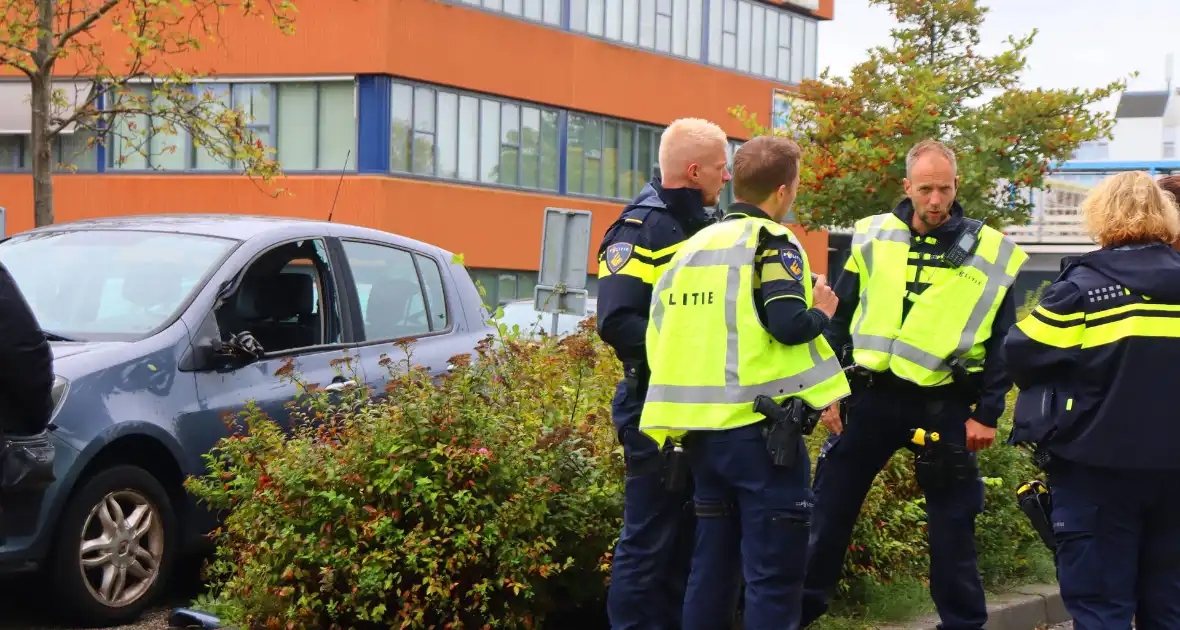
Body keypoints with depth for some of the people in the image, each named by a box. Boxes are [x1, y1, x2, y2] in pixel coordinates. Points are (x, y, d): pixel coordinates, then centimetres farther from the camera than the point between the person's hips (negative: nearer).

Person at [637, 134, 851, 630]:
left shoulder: (692, 247, 14)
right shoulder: (770, 242, -7)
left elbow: (660, 330, 13)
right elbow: (789, 326, -19)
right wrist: (821, 313, 1)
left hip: (702, 430, 7)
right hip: (761, 428, -7)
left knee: (711, 567, 13)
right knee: (773, 574, -2)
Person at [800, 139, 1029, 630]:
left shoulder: (991, 253, -2)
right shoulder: (872, 237, 2)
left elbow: (1003, 343, 1)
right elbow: (840, 320, 7)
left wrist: (987, 412, -4)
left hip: (945, 405, -2)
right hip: (871, 395, 2)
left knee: (951, 523, 7)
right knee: (829, 510, 7)